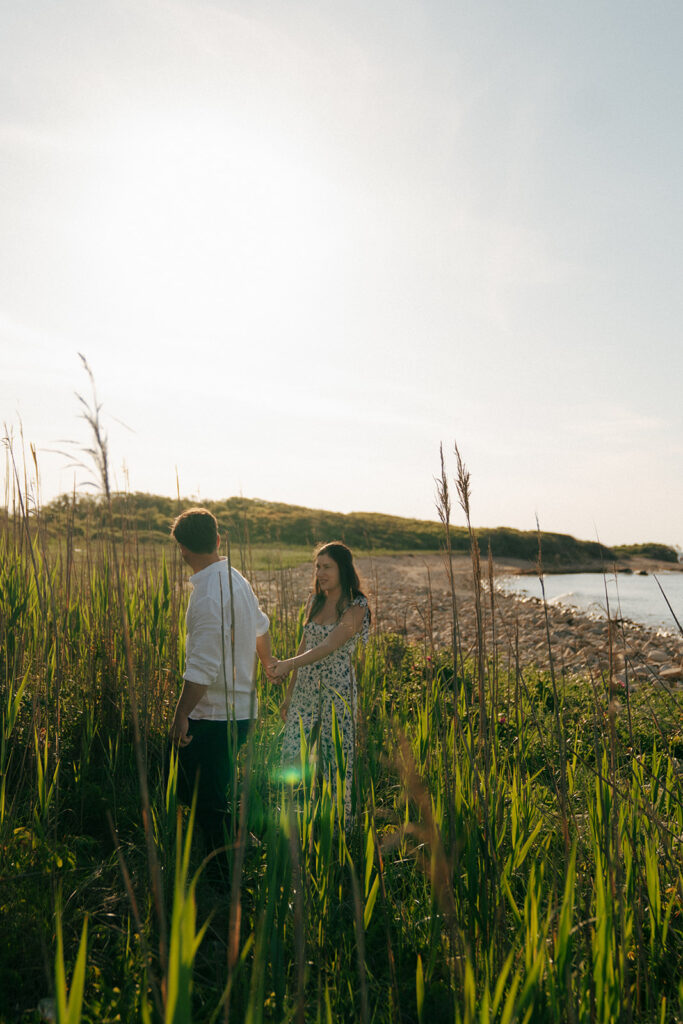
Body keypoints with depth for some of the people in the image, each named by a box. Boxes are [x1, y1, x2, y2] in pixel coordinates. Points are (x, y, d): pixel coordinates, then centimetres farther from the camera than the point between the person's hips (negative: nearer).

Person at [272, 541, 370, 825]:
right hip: (305, 689, 6)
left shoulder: (355, 607, -11)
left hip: (337, 690, -6)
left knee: (337, 762, 3)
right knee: (290, 757, 2)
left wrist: (289, 664, -38)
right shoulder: (315, 601, 9)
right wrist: (289, 694, 14)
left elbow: (329, 647, -24)